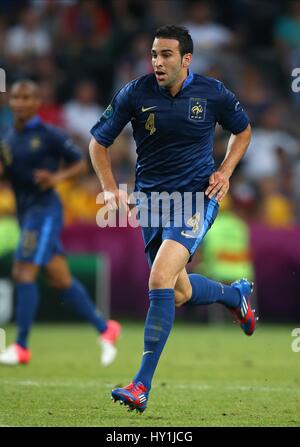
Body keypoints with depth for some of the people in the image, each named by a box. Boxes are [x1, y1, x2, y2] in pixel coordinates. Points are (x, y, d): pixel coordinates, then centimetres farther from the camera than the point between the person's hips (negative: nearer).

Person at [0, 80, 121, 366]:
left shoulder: (48, 135, -7)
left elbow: (81, 163, -2)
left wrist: (58, 176, -19)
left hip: (45, 208, -7)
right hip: (25, 211, 7)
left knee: (24, 273, -15)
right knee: (60, 278, 10)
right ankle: (105, 329, 23)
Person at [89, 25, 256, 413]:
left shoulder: (212, 93, -6)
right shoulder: (135, 94, -6)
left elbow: (242, 130, 14)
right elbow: (98, 141, 4)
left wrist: (225, 171, -1)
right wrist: (110, 189, -8)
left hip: (197, 196, -3)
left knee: (160, 278, -23)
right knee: (180, 294, 10)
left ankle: (142, 384, -21)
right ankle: (236, 294, 46)